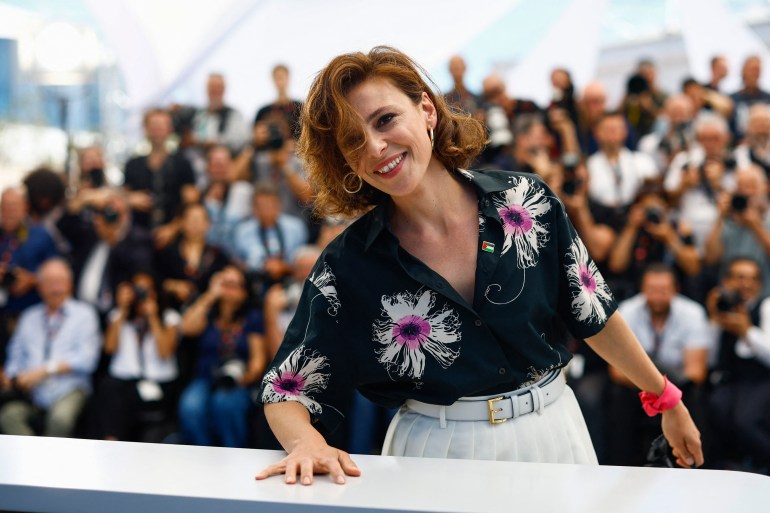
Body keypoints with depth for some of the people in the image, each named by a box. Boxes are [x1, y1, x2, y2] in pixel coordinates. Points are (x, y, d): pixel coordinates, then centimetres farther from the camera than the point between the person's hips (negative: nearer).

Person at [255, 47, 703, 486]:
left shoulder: (525, 200, -9)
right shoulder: (346, 267, -12)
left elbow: (594, 314, 2)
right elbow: (286, 391, -9)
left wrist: (665, 399, 11)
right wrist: (307, 443, -31)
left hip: (554, 435, 2)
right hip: (436, 454, -1)